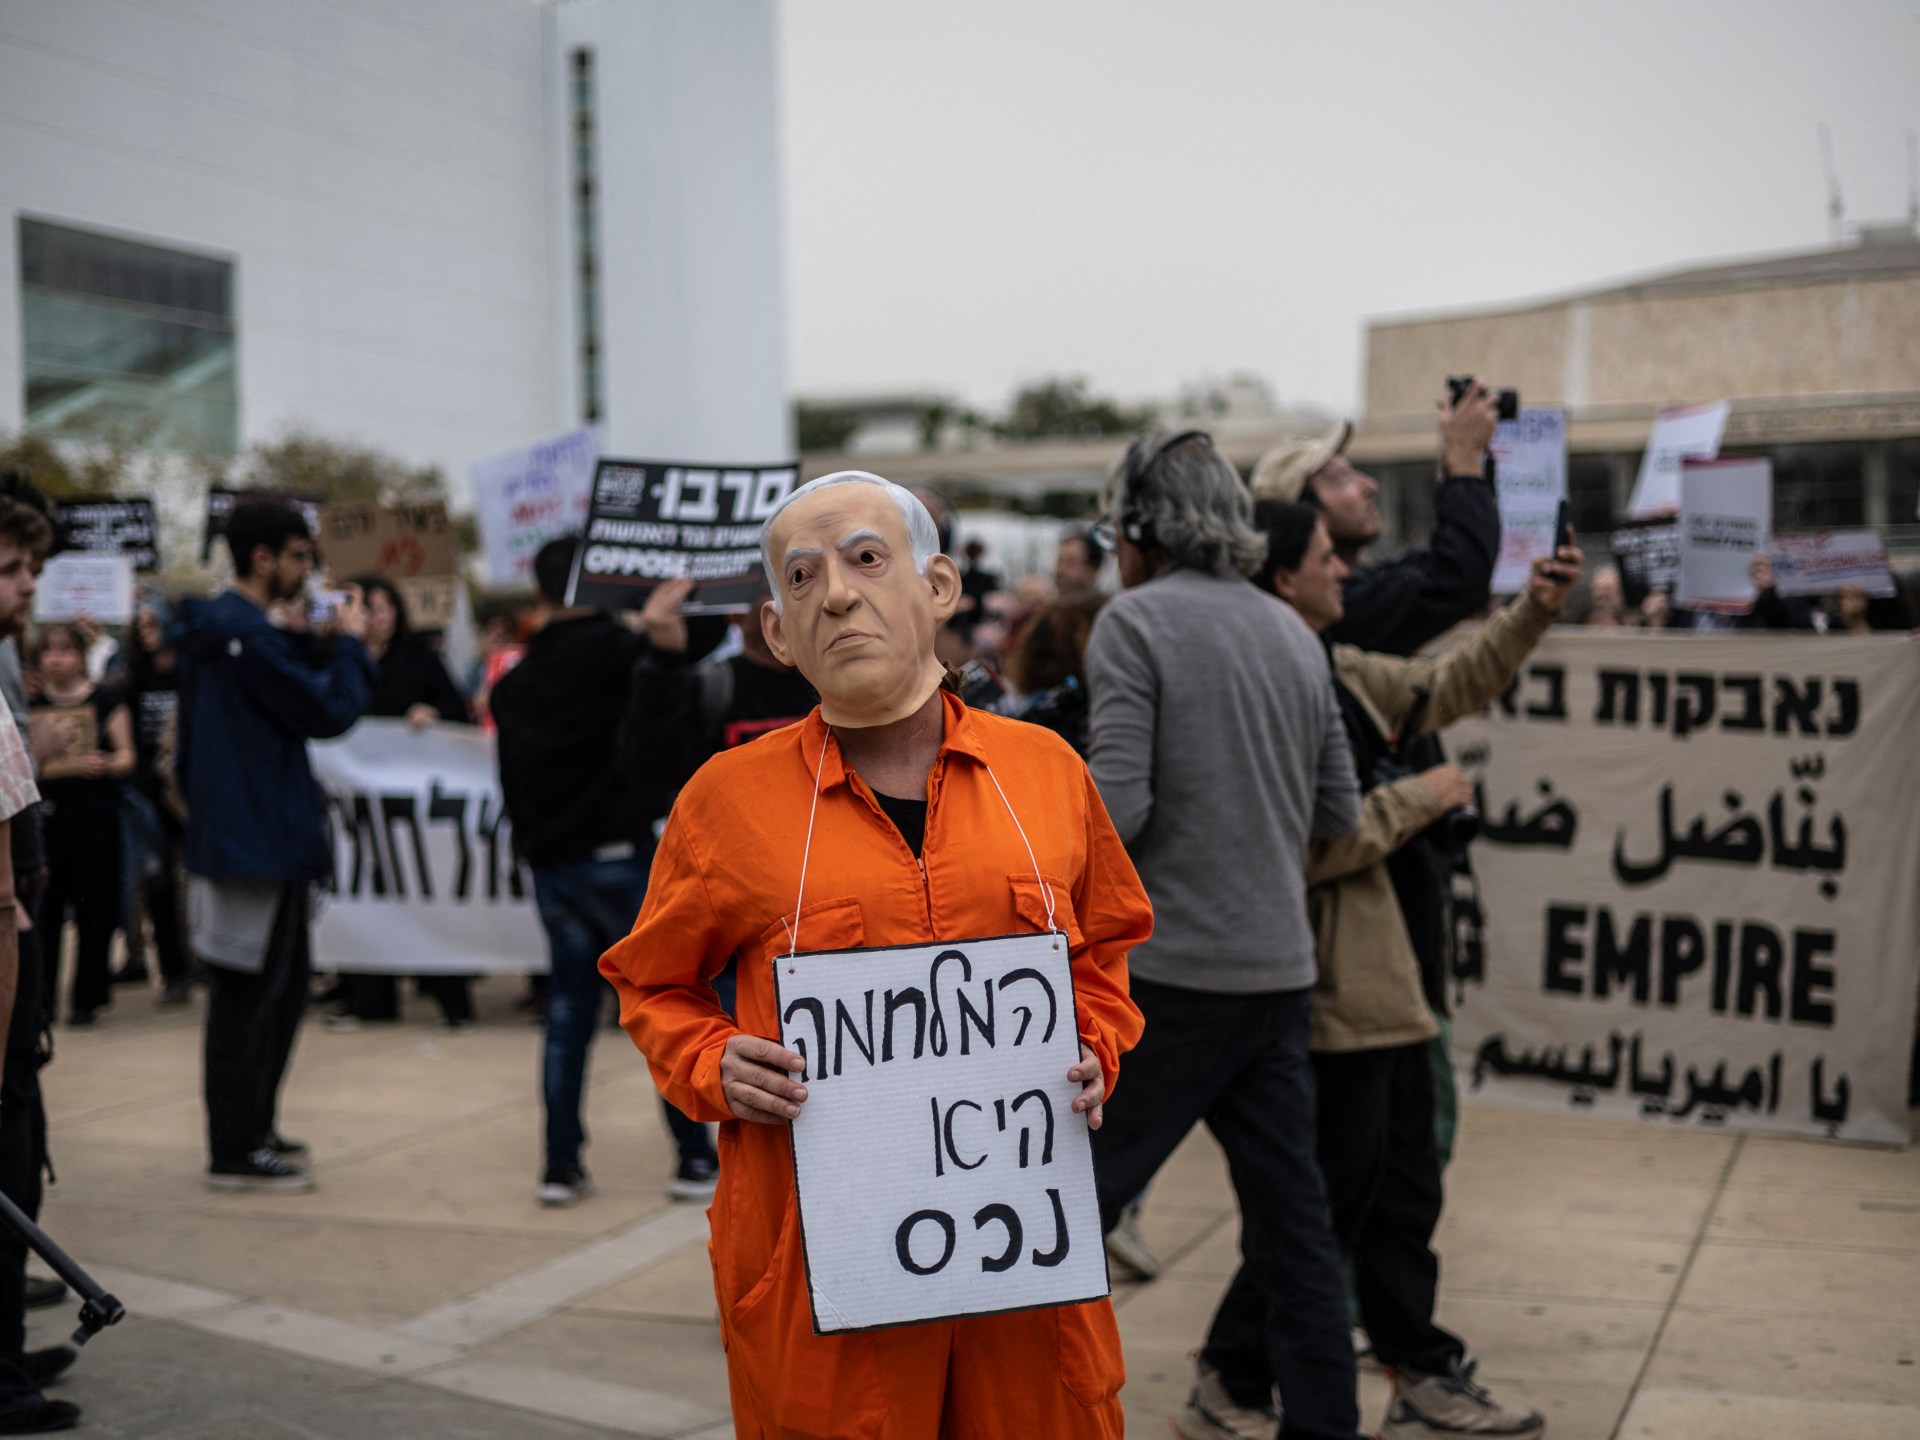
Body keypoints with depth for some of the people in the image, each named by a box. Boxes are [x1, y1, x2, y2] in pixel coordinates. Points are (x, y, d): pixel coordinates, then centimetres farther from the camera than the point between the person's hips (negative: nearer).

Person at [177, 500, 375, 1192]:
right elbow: (329, 713, -19)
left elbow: (289, 691, 16)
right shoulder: (248, 636, -20)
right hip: (258, 839, -11)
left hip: (233, 831, 11)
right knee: (249, 994, -2)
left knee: (285, 980, 19)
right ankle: (235, 1152, 6)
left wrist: (306, 640, 5)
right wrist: (348, 643, -6)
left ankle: (252, 1128, 28)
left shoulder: (218, 627, 13)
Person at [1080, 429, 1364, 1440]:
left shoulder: (1135, 620, -8)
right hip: (1280, 968, 6)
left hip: (1170, 968, -6)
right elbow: (1340, 809, 11)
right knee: (1291, 1213, 12)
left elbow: (1117, 805, -17)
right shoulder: (1292, 630, 10)